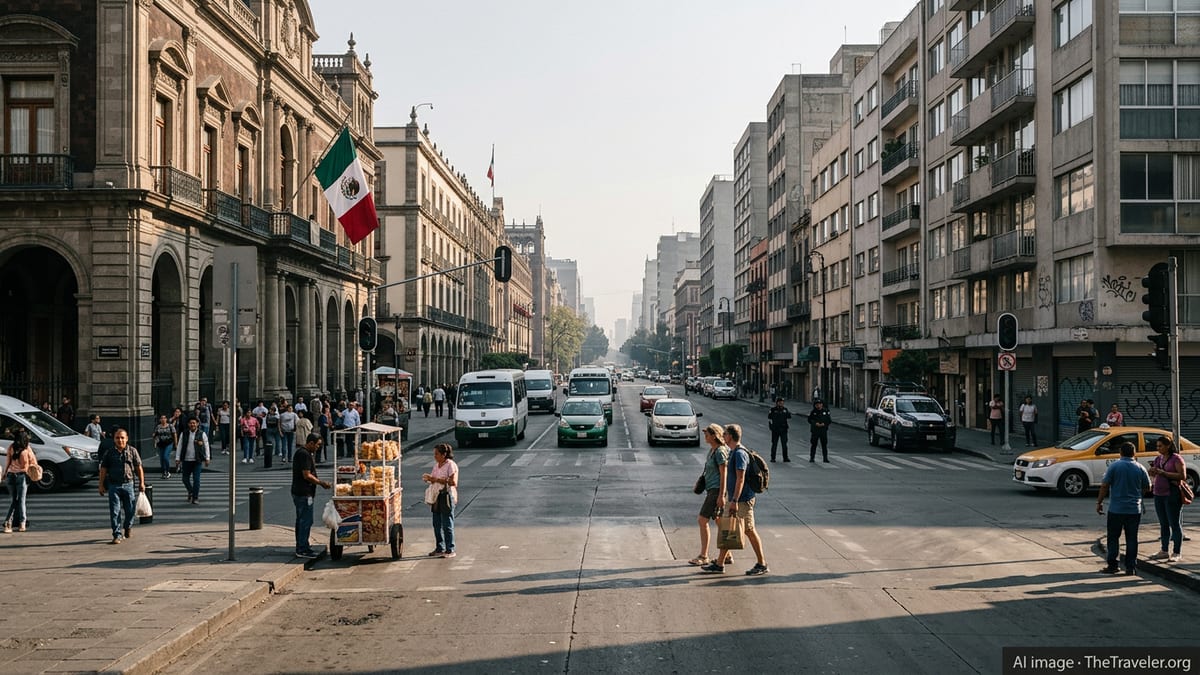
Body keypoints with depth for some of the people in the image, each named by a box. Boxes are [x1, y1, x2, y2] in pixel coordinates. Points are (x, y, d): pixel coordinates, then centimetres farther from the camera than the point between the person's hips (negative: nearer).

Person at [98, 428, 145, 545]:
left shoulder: (132, 451, 4)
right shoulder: (109, 453, 4)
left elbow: (139, 468, 6)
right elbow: (103, 470, 5)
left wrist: (141, 483, 3)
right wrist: (101, 485, 1)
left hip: (128, 484, 1)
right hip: (113, 485, -1)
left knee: (130, 509, 9)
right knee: (115, 511, -4)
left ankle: (128, 527, 36)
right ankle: (117, 535, -1)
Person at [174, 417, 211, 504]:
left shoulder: (202, 434, 0)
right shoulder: (184, 434, 5)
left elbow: (206, 446, 4)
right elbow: (180, 447, 8)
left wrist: (207, 458, 1)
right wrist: (177, 459, 4)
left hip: (197, 461, -2)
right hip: (186, 460, 2)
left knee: (196, 479, -6)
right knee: (185, 479, 7)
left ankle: (195, 497, 3)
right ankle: (190, 492, 33)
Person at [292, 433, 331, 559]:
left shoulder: (301, 452, 15)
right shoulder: (304, 454, -18)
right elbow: (307, 475, -22)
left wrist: (319, 481, 16)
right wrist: (321, 483, -12)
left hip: (299, 492, 11)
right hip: (304, 493, -11)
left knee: (301, 520, 17)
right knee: (306, 520, -7)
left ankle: (301, 545, 25)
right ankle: (302, 549, -4)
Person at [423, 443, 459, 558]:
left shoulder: (451, 465, -12)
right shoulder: (436, 465, 12)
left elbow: (453, 482, -21)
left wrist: (437, 480, -23)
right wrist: (428, 478, -5)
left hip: (447, 496, -8)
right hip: (437, 496, 8)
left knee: (447, 524, -3)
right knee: (437, 523, 11)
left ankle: (450, 550, 4)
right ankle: (439, 548, 22)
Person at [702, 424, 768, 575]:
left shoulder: (740, 453, -18)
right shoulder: (732, 452, 14)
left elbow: (740, 479, -23)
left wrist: (735, 501, -26)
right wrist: (731, 500, 24)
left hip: (743, 500, -10)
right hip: (734, 499, 10)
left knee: (750, 531, -2)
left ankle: (762, 565, 7)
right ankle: (719, 564, 18)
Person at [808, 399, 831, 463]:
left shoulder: (826, 412, 3)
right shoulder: (813, 412, 2)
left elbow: (829, 421, 4)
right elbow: (809, 420, 2)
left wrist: (824, 424, -12)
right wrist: (815, 423, -14)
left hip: (823, 431, 1)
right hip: (815, 431, -1)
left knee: (824, 444, 0)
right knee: (814, 444, 1)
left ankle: (825, 458, 6)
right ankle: (812, 458, 7)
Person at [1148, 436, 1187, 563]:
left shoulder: (1176, 458, -8)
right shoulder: (1158, 459, 12)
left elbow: (1183, 476, -17)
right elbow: (1154, 476, 22)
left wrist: (1163, 472, -20)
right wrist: (1152, 471, -1)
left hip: (1172, 495, -7)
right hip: (1159, 494, 7)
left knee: (1174, 524, -4)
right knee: (1163, 524, 12)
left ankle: (1177, 553, 0)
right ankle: (1164, 551, 19)